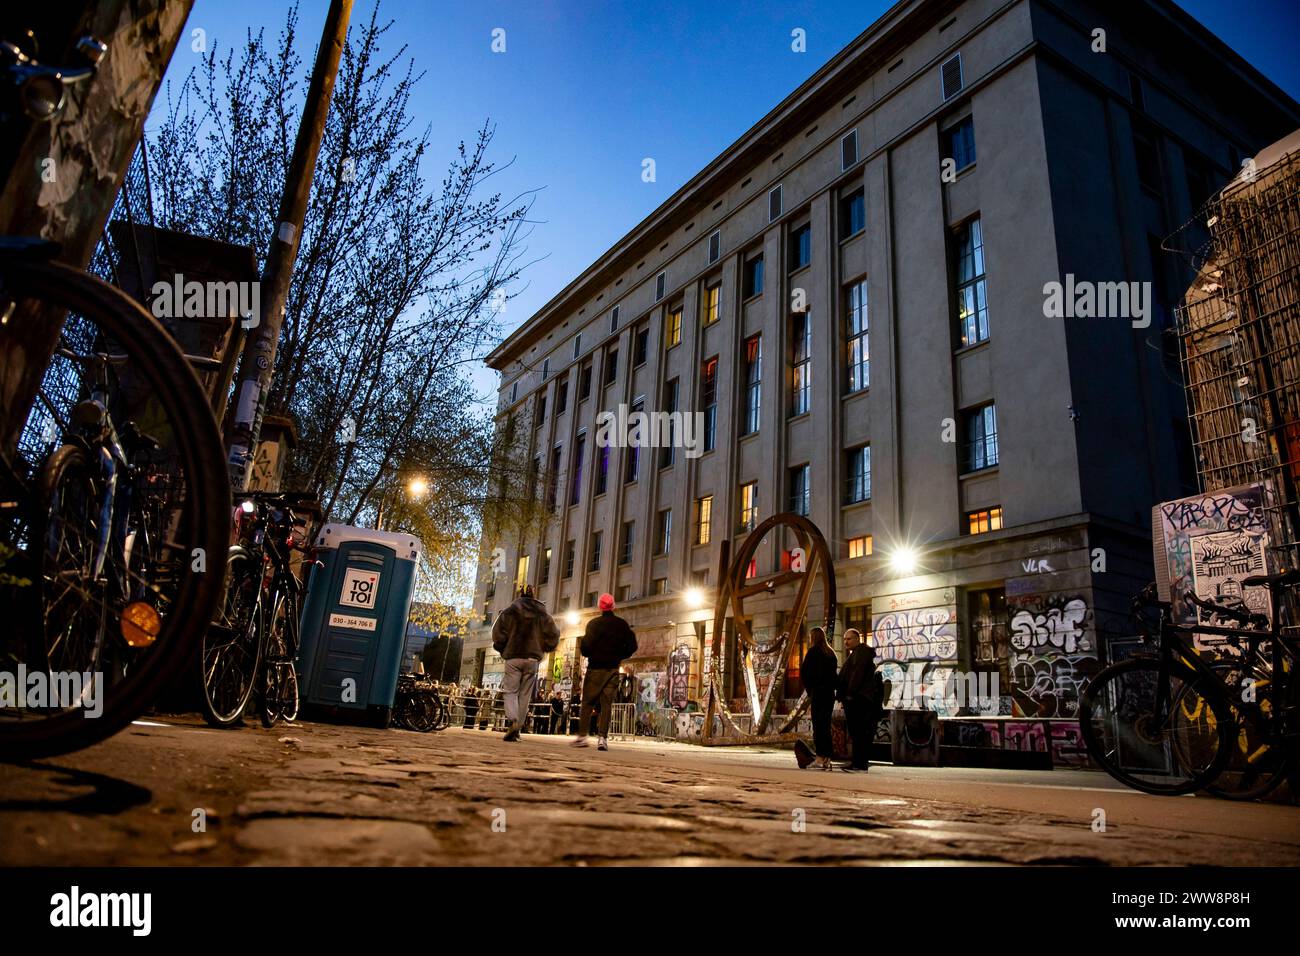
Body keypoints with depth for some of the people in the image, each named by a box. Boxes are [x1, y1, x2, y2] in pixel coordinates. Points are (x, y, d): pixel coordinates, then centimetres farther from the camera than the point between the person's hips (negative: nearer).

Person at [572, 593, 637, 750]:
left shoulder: (594, 624, -7)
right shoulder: (622, 625, 4)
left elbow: (586, 645, -14)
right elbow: (632, 646, 4)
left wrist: (587, 655, 6)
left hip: (595, 668, -2)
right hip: (613, 669, 3)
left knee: (587, 702, 5)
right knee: (607, 704, 3)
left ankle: (582, 735, 0)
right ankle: (603, 737, -3)